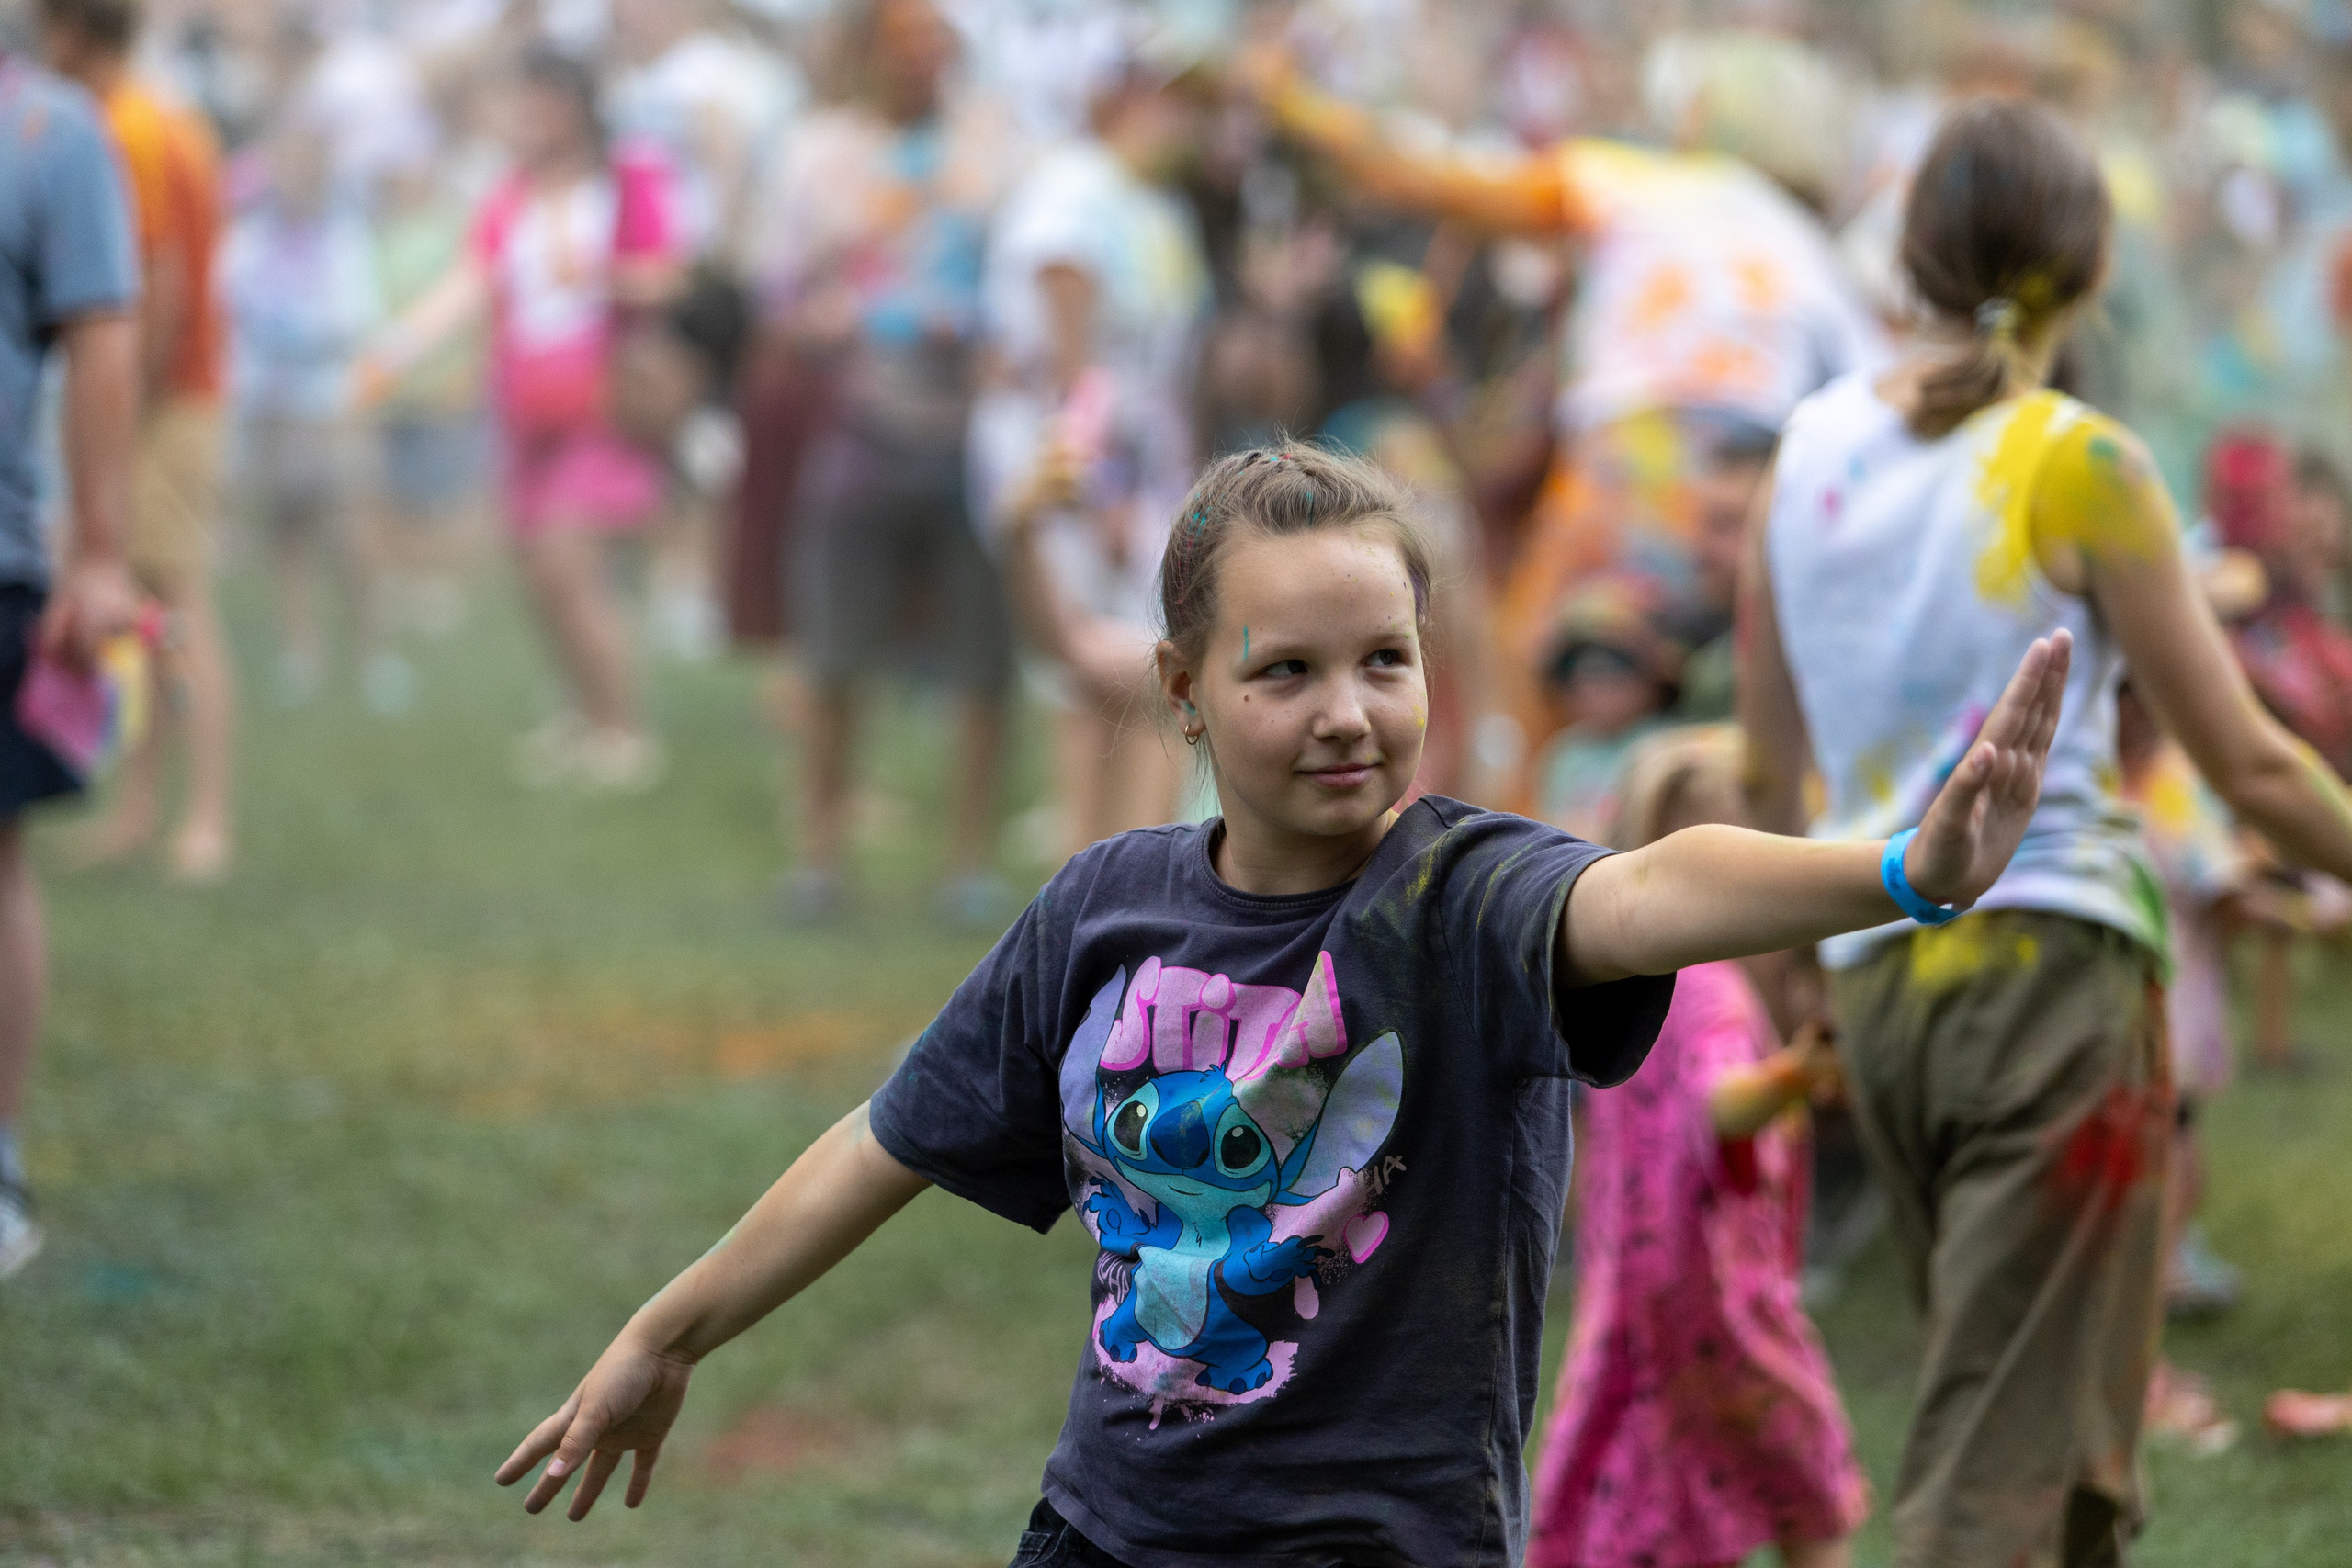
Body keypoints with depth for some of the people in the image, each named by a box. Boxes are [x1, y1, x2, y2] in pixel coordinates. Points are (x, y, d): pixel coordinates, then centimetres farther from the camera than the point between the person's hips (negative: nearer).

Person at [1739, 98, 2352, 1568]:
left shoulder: (1814, 451, 7)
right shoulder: (2080, 468, -9)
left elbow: (1772, 768, 14)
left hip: (1879, 982, 6)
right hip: (2053, 964, -6)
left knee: (2041, 1428, 19)